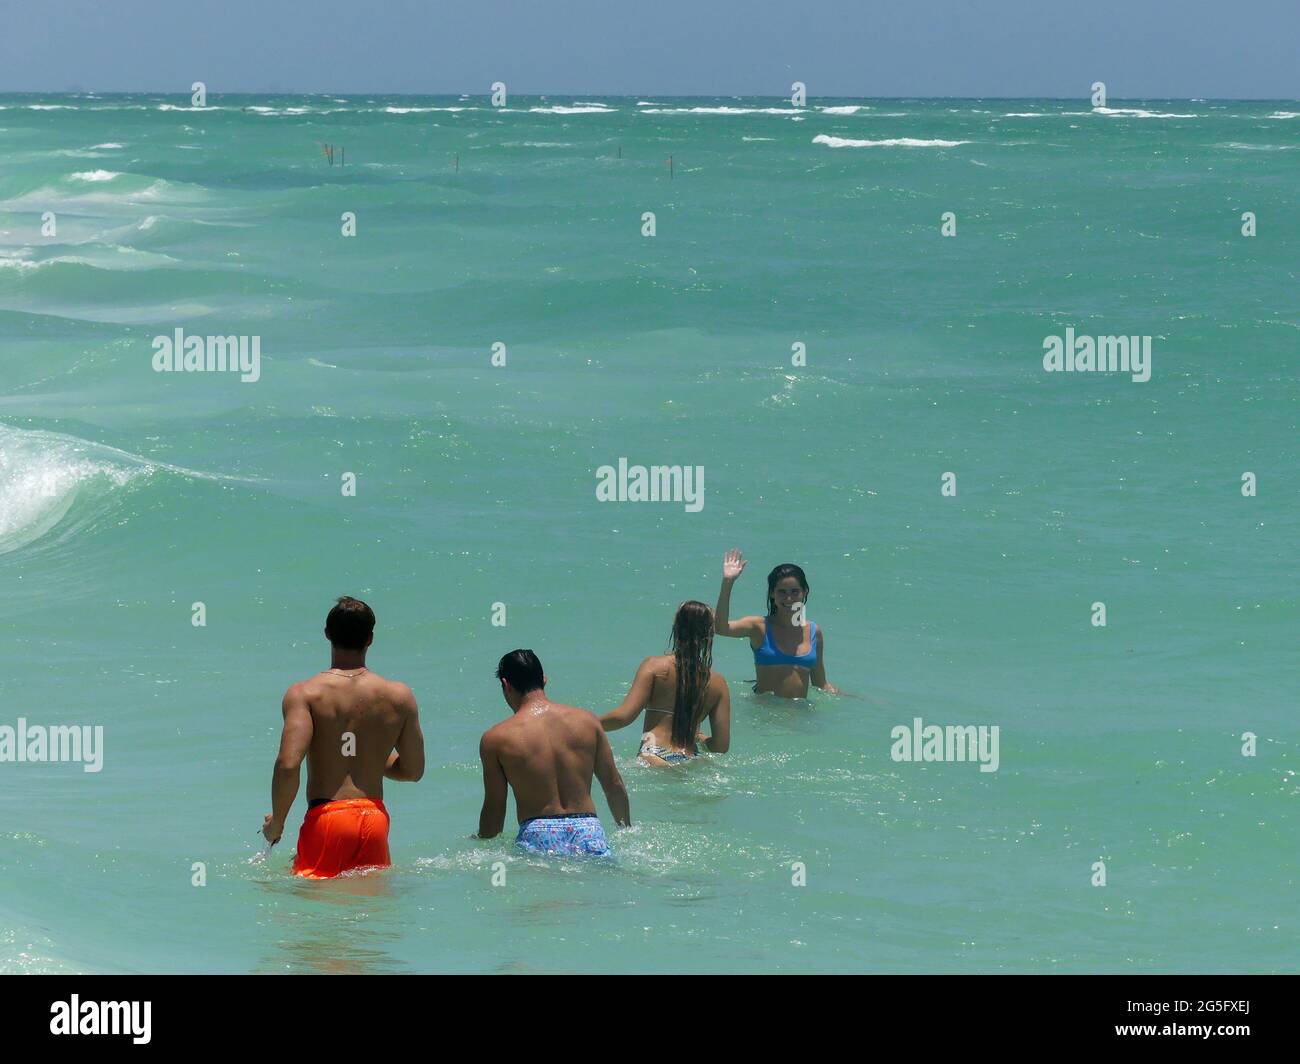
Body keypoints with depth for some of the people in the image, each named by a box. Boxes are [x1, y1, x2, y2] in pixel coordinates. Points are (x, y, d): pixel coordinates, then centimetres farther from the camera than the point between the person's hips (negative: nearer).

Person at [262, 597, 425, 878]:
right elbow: (413, 770, 13)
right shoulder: (400, 696, 5)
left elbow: (288, 765, -15)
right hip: (375, 819, 3)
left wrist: (276, 821, 0)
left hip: (326, 818, -3)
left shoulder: (305, 694, -4)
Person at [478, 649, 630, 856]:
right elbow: (615, 786, 17)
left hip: (538, 838, -2)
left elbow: (494, 809, 6)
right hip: (588, 832, 2)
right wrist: (627, 832, 31)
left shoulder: (496, 739, 3)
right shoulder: (587, 721, 11)